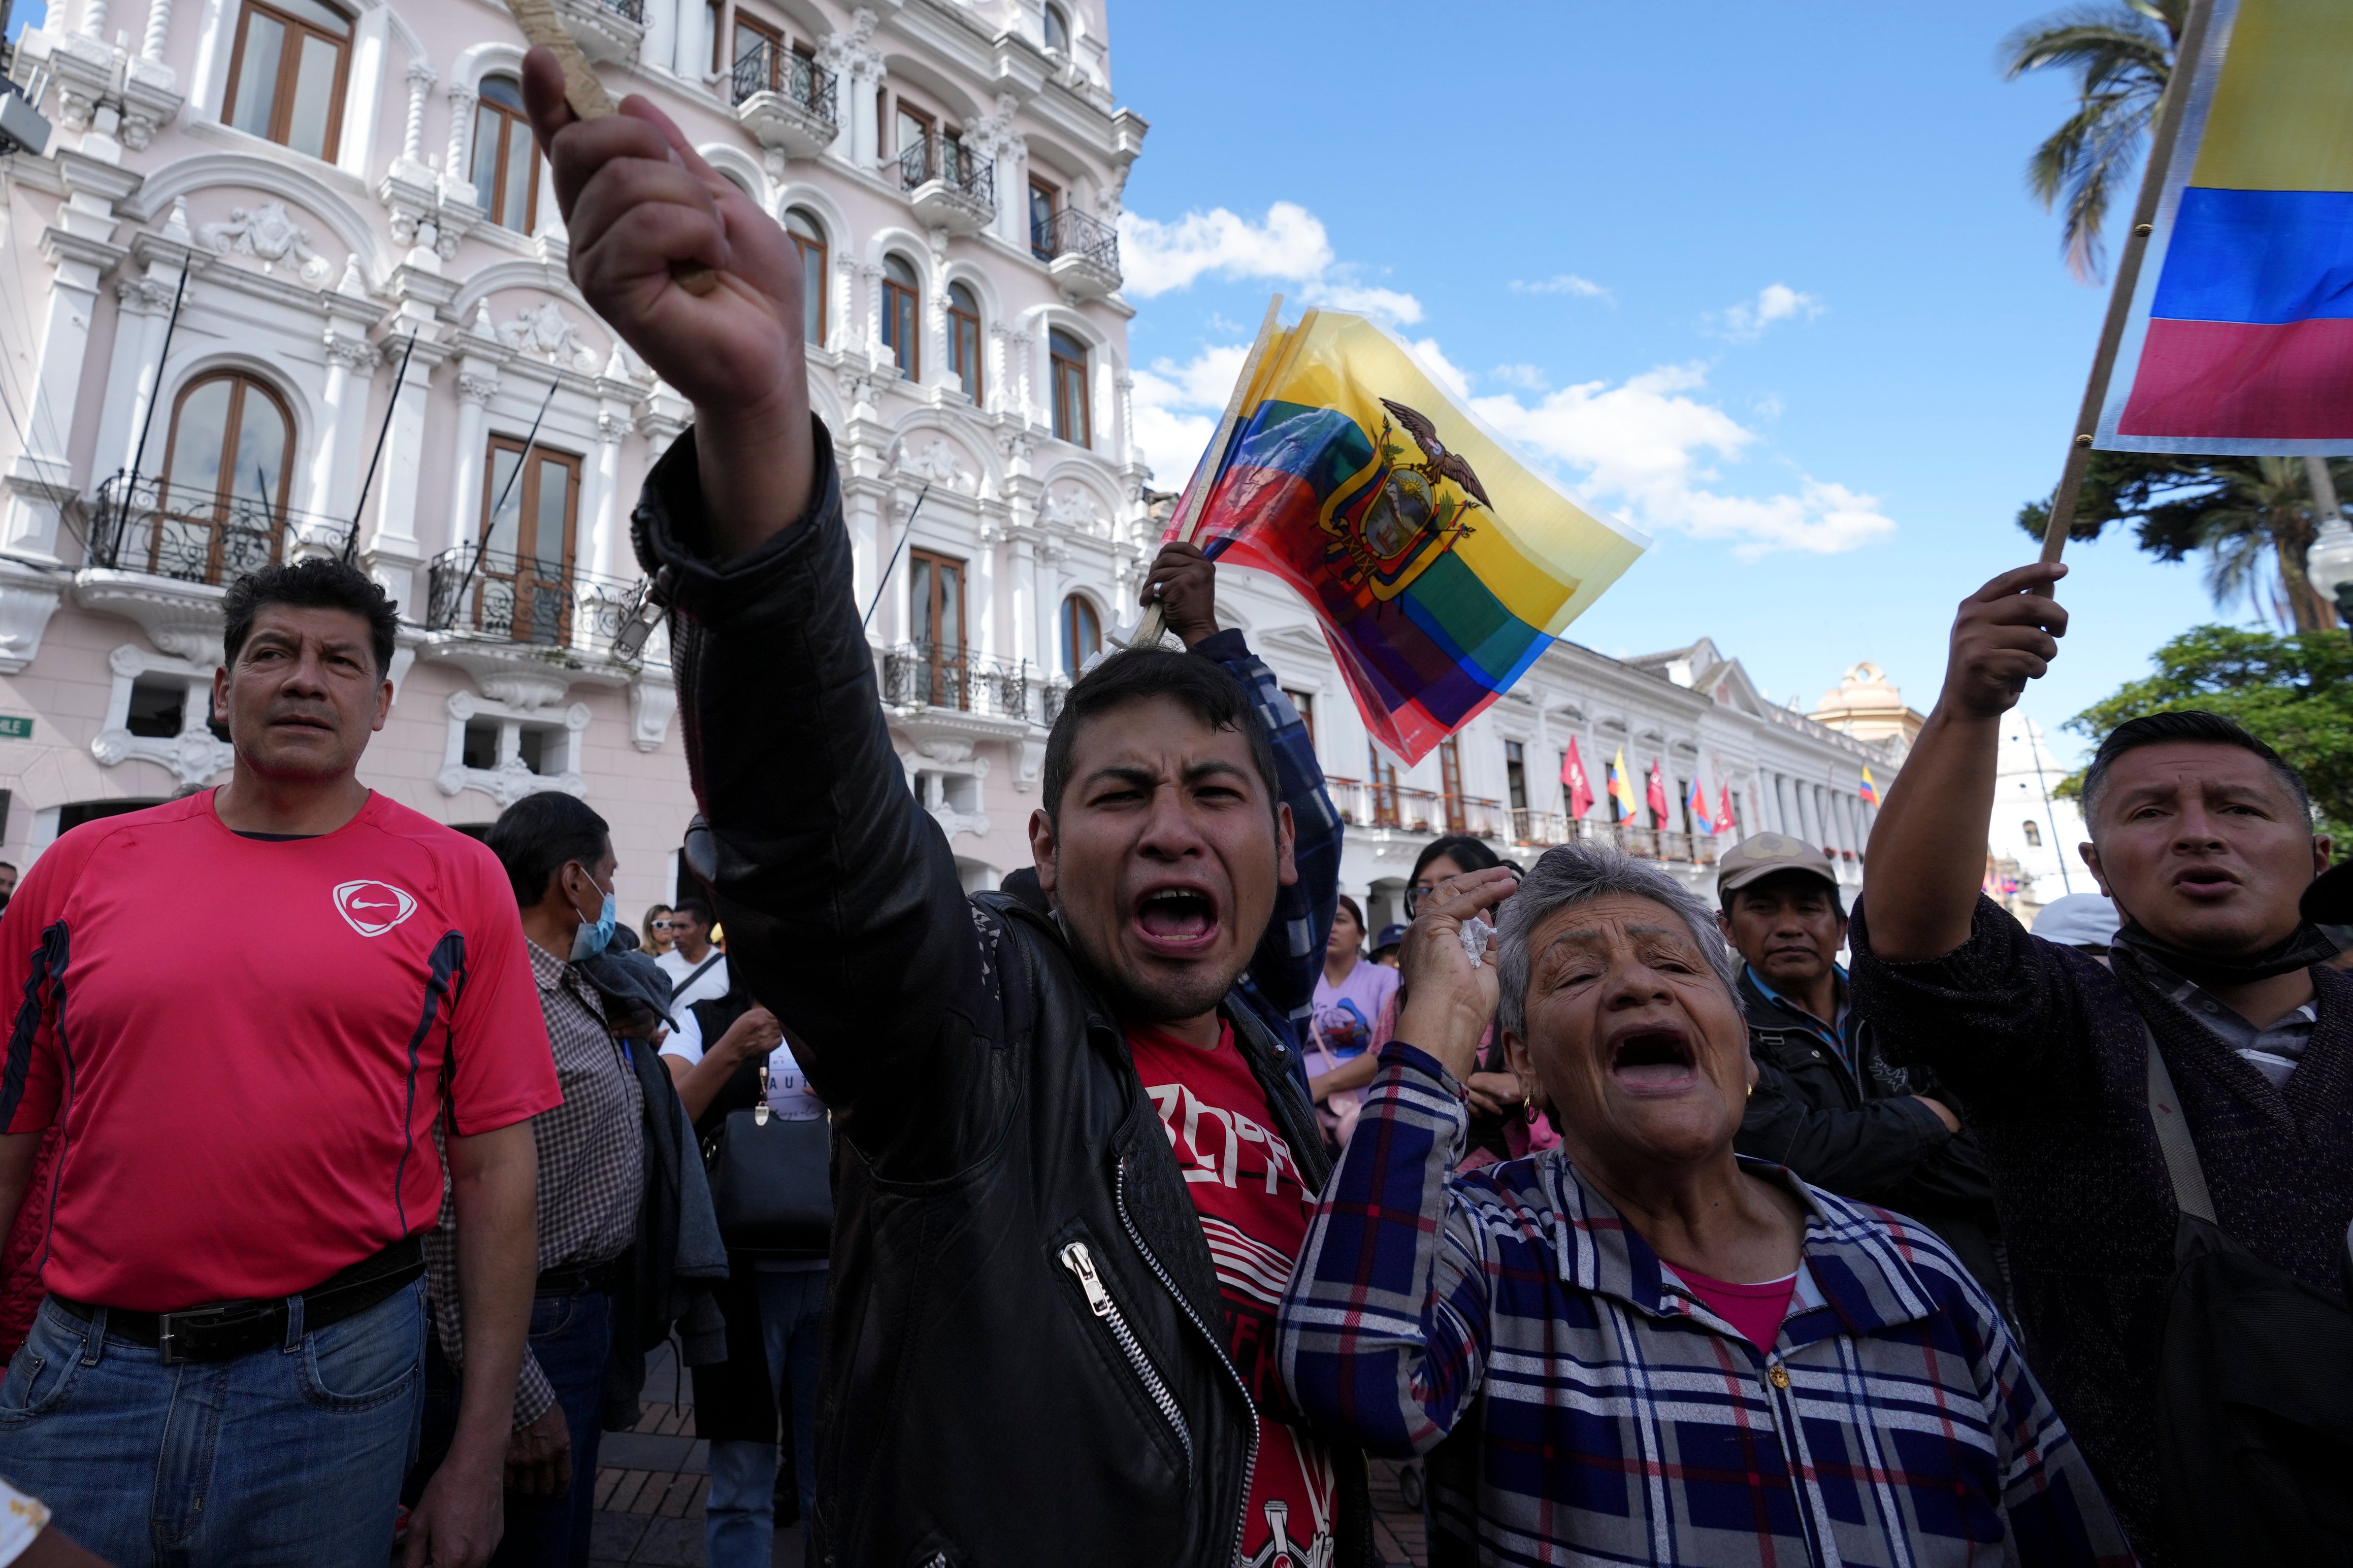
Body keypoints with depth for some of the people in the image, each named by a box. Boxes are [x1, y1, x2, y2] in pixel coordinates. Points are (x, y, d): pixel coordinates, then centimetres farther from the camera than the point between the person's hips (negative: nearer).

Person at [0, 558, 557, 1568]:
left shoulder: (454, 880, -4)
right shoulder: (85, 865, 4)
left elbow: (493, 1167, -5)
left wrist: (479, 1455, -5)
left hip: (337, 1381, -1)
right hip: (82, 1372, 2)